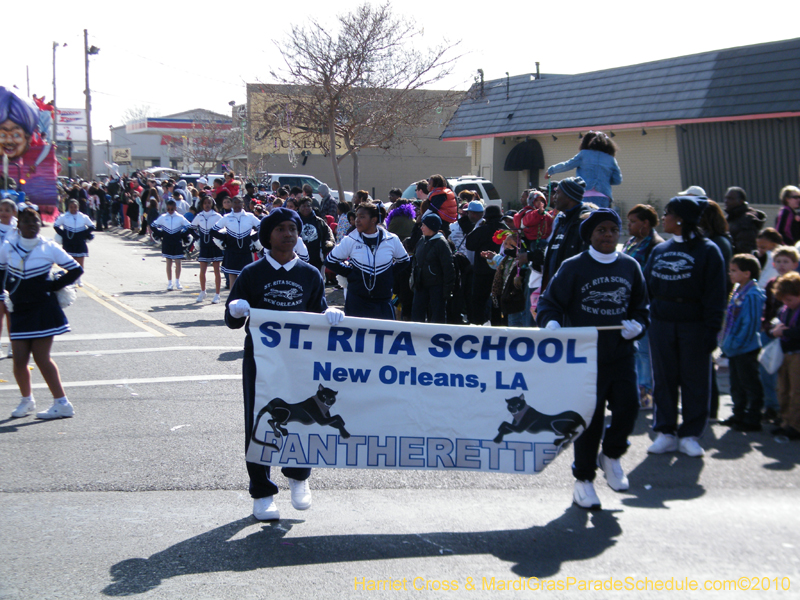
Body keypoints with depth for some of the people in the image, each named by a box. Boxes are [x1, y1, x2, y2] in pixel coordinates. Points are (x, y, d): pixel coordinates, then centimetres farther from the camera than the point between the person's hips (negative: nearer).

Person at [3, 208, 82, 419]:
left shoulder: (48, 248, -5)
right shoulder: (8, 248, 2)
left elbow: (76, 269, 1)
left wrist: (54, 286, -4)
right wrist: (7, 291, 9)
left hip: (43, 309, -3)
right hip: (19, 310, 4)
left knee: (41, 358, -5)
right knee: (19, 360, 3)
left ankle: (62, 404, 3)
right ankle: (26, 400, 26)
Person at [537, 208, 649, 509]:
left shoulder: (630, 267, 10)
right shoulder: (574, 267, -1)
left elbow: (641, 307, 18)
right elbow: (550, 301, -1)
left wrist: (637, 324, -3)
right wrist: (551, 322, -21)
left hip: (621, 353, 3)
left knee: (628, 406, -10)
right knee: (589, 416, 1)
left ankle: (611, 455, 21)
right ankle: (583, 480, 17)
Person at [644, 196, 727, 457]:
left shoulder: (707, 250, -3)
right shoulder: (659, 250, 12)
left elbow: (715, 294, -7)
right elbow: (646, 286, 12)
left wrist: (712, 328, -13)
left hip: (694, 325, -4)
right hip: (661, 324, 5)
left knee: (694, 379, 2)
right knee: (664, 379, 7)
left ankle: (689, 435, 11)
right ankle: (666, 432, 16)